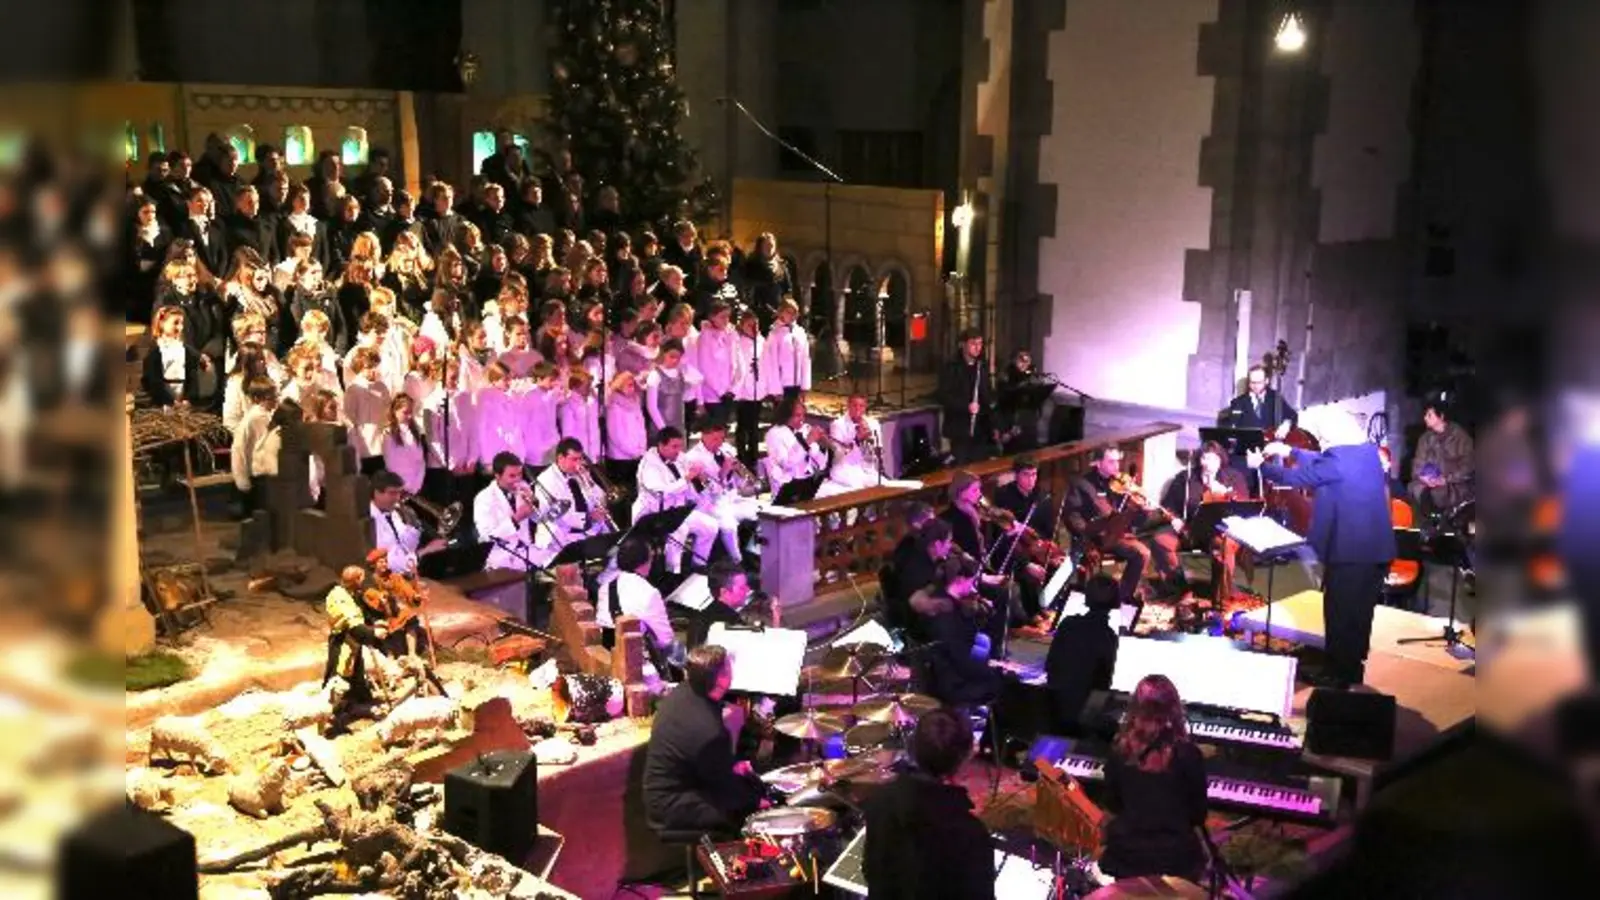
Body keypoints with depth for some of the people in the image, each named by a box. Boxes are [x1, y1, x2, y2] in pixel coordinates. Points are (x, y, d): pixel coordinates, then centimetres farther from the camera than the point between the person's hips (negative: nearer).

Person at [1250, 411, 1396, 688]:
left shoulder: (1339, 458, -16)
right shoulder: (1369, 452, 10)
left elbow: (1297, 477, -10)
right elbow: (1322, 465, 22)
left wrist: (1261, 465, 3)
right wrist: (1290, 452, 24)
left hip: (1348, 549, -9)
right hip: (1374, 547, 9)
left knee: (1339, 613, 2)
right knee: (1359, 612, 17)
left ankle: (1338, 675, 7)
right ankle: (1353, 669, 27)